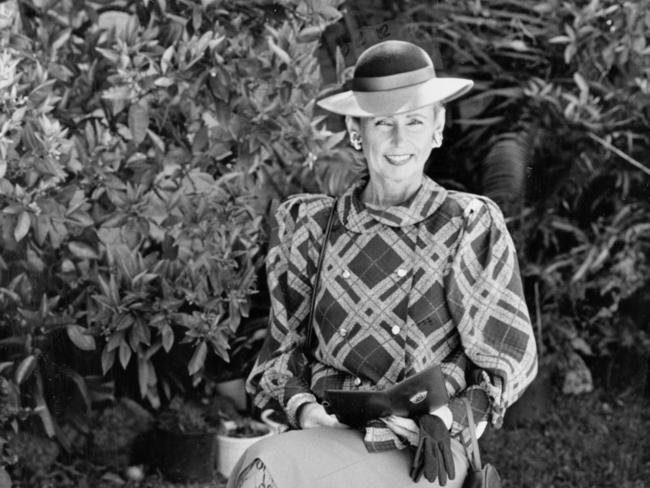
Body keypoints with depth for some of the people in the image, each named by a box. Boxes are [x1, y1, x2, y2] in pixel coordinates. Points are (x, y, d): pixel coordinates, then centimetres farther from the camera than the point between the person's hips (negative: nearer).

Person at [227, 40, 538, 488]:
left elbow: (509, 359, 5)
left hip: (421, 451, -3)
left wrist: (445, 418, -12)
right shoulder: (310, 225, 10)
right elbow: (283, 343, 16)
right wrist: (301, 405, -5)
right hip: (326, 431, 3)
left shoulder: (470, 226, 2)